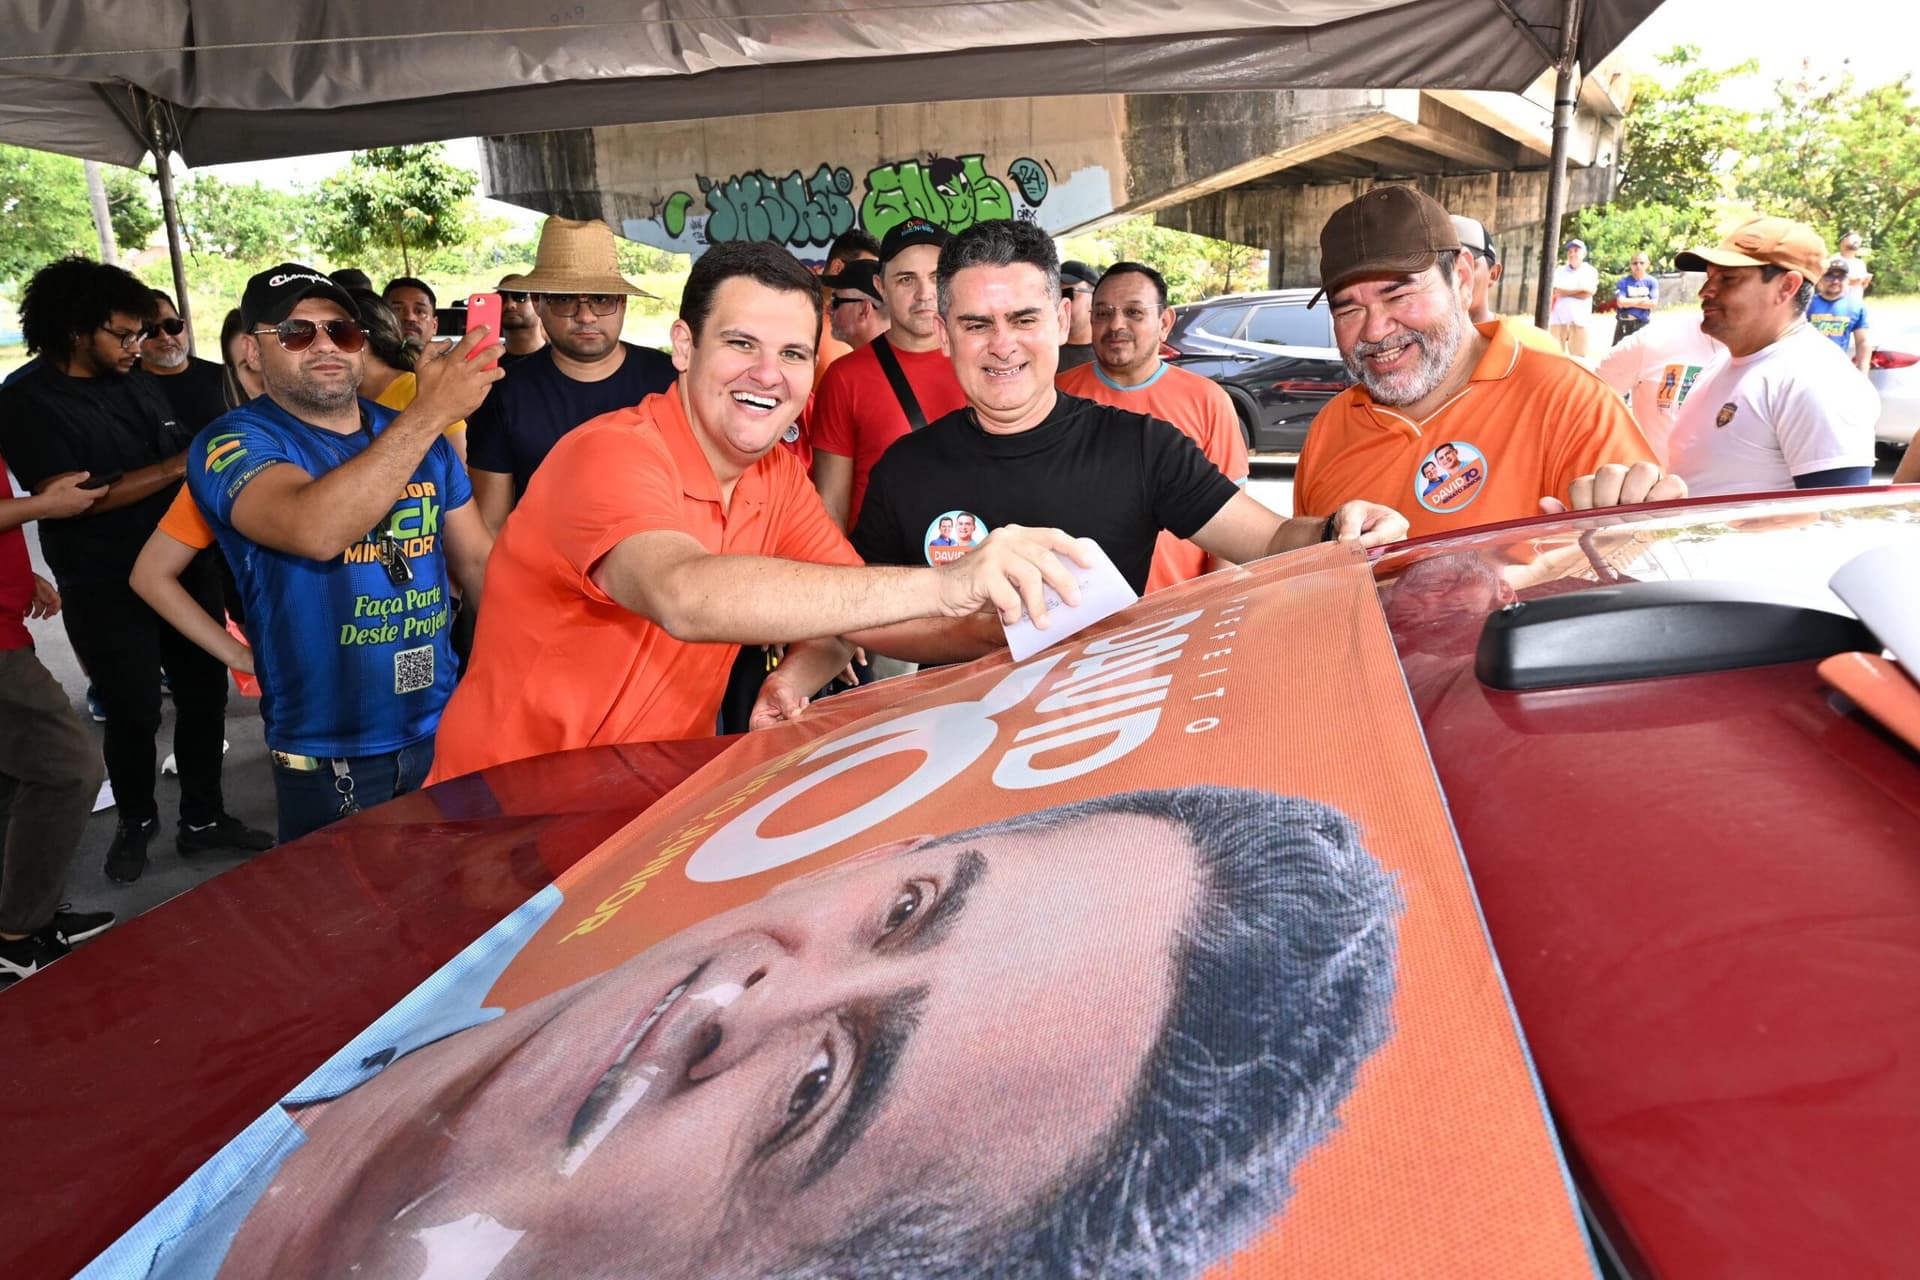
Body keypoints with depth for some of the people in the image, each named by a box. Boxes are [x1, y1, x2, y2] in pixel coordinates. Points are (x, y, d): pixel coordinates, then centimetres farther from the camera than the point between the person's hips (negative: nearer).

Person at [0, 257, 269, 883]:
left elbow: (185, 455, 18)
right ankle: (136, 821, 30)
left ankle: (203, 819, 25)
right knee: (134, 714, 5)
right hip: (107, 594, -5)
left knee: (204, 694, 9)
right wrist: (176, 467, -22)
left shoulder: (139, 385, 8)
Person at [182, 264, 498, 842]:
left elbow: (478, 560, 10)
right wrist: (430, 412, -32)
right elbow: (315, 531, -31)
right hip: (328, 756, -4)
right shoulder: (233, 443, -10)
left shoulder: (419, 436, 5)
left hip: (444, 729, 4)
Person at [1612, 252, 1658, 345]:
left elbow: (1653, 303, -9)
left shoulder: (1652, 282, 2)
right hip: (1625, 324, -1)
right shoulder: (1623, 282, -2)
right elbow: (1621, 302, -14)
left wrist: (1630, 303, -10)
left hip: (1644, 324, 1)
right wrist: (1643, 300, -9)